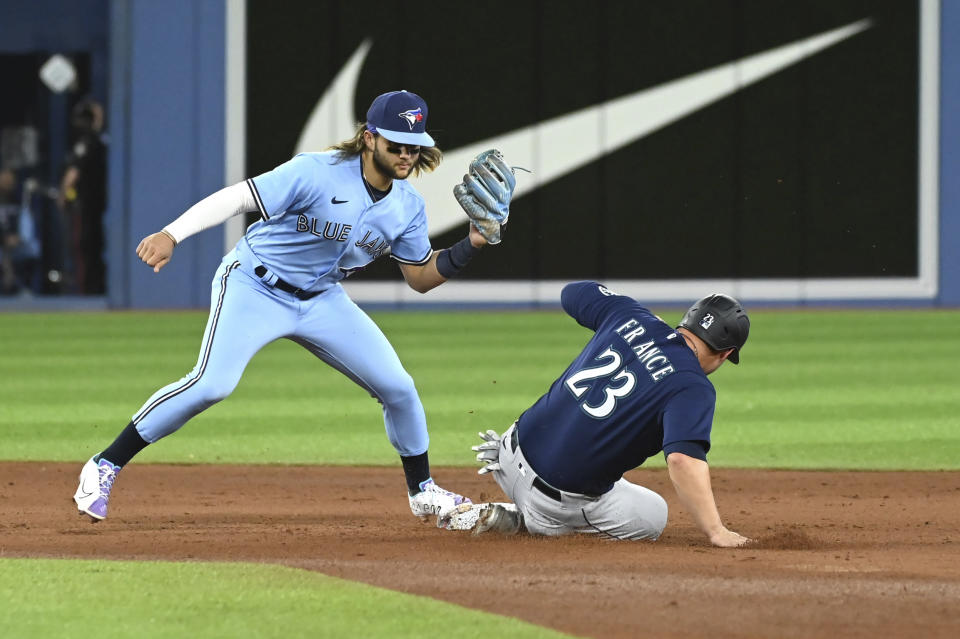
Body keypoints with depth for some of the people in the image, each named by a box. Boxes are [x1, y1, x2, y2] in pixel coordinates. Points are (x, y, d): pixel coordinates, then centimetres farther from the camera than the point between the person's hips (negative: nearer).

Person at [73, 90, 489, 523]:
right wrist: (171, 235, -42)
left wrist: (469, 248, -10)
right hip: (254, 287, -6)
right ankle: (104, 468, -15)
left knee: (397, 387, 1)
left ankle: (422, 491, 25)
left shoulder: (408, 206, -3)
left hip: (322, 300, 6)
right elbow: (239, 197, -30)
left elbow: (421, 278, 8)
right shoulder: (319, 173, -24)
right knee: (212, 384, -25)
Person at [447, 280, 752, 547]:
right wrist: (716, 532, -31)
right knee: (653, 516, 19)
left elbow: (572, 292, 23)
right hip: (563, 493, -8)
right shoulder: (694, 388, -16)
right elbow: (683, 459, -31)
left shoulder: (628, 315, 3)